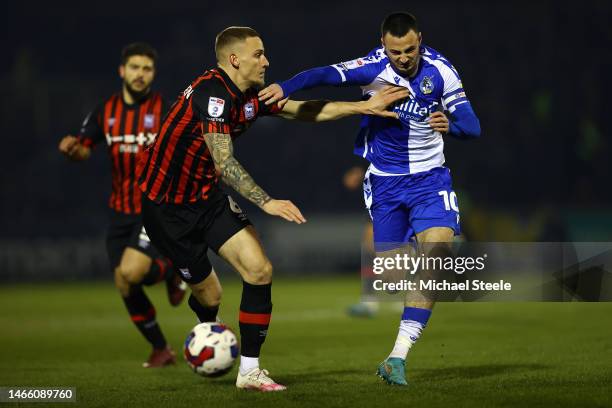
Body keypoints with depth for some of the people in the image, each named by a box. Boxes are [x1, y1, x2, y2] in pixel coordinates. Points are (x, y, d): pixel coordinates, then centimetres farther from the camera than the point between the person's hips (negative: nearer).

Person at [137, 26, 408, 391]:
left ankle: (250, 371, -3)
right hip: (167, 207, -8)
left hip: (207, 197, 8)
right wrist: (266, 202, -35)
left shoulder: (250, 96, 2)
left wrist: (365, 107, 10)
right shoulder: (212, 93, -24)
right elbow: (224, 163, -30)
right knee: (209, 296, 1)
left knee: (260, 270, -10)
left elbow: (306, 111, 13)